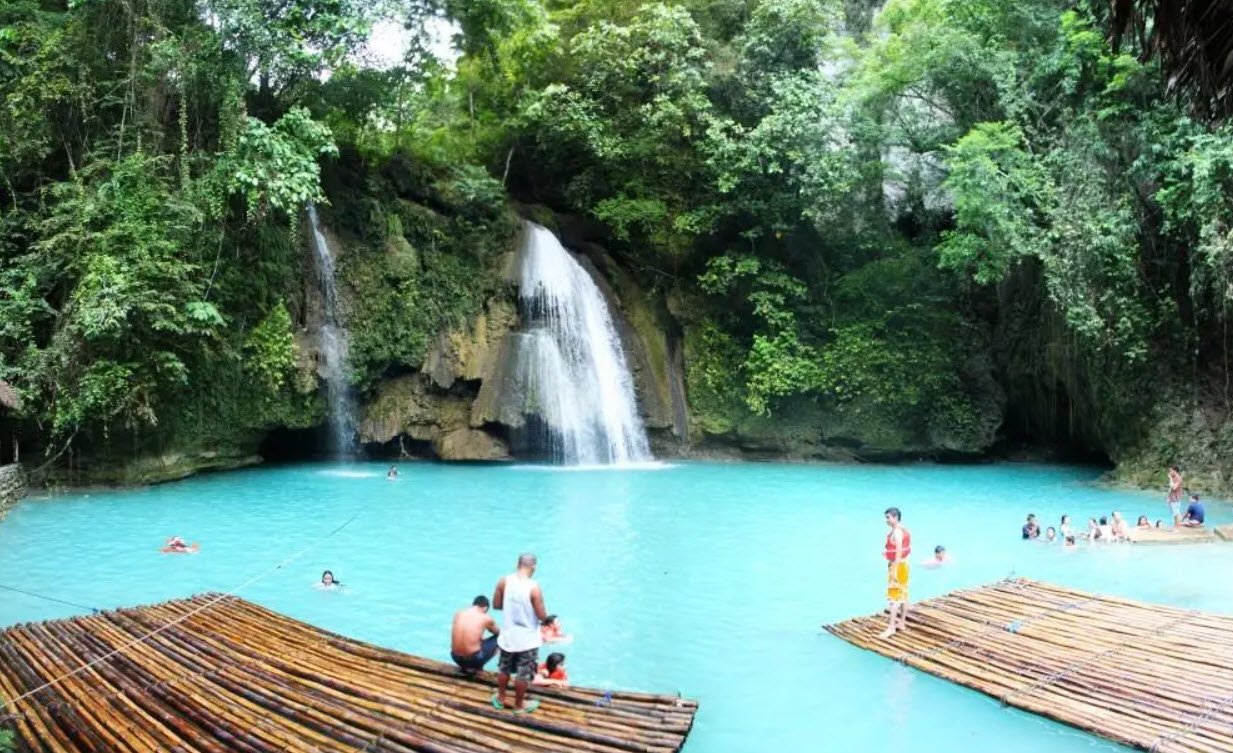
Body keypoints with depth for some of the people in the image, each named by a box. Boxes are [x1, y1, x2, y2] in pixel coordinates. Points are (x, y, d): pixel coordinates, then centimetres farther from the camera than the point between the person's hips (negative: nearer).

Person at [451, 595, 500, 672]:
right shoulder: (486, 618, -5)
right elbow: (498, 632, 18)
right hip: (473, 659, -5)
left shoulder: (458, 613, 5)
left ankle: (464, 666, 19)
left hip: (456, 658, 5)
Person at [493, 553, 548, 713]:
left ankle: (500, 698, 41)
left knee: (504, 669, 24)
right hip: (527, 639, -4)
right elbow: (542, 616, -19)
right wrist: (545, 617, 3)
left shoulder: (504, 581, -11)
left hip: (508, 635, 4)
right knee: (523, 673, 15)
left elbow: (496, 605, 0)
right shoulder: (534, 587, -24)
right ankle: (519, 705, 29)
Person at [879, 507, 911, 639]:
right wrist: (887, 552, 12)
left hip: (897, 565, -10)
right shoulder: (904, 530, 10)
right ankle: (902, 623, 23)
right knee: (903, 596, 15)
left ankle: (891, 627, -10)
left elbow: (899, 552, -25)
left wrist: (894, 570, -26)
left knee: (894, 597, -9)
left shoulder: (896, 532, -19)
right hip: (904, 564, 10)